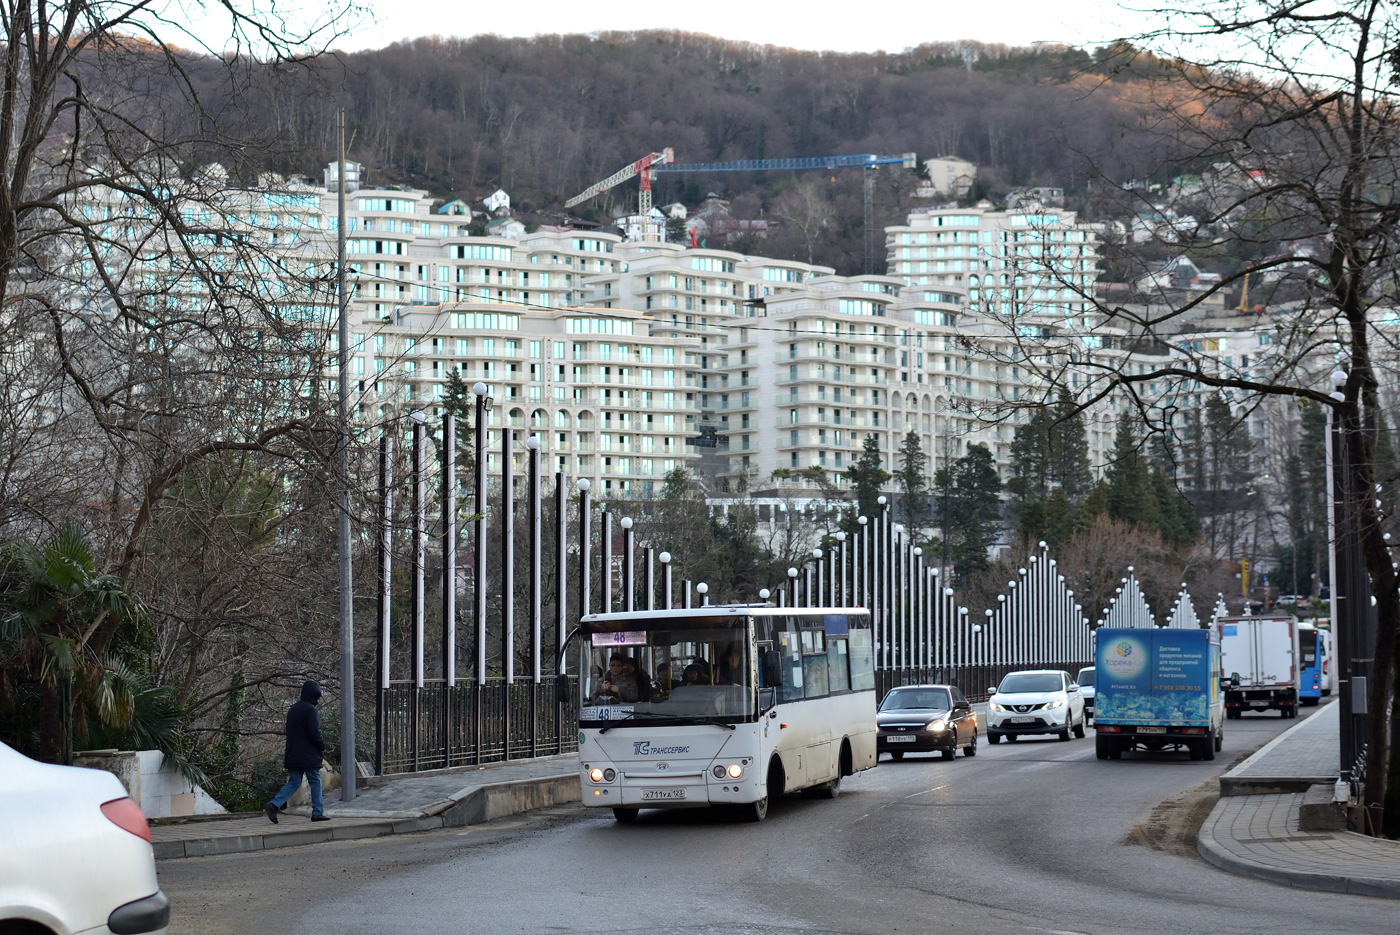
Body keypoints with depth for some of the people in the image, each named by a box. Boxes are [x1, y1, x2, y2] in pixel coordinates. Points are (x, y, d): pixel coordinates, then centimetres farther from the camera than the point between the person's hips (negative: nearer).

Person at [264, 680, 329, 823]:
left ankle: (274, 805, -8)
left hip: (293, 755, 7)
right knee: (315, 781, 4)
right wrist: (322, 747, -2)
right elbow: (314, 733, -18)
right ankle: (317, 812, 6)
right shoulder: (310, 710, -13)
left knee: (293, 782, 8)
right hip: (308, 755, -7)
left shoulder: (293, 709, 14)